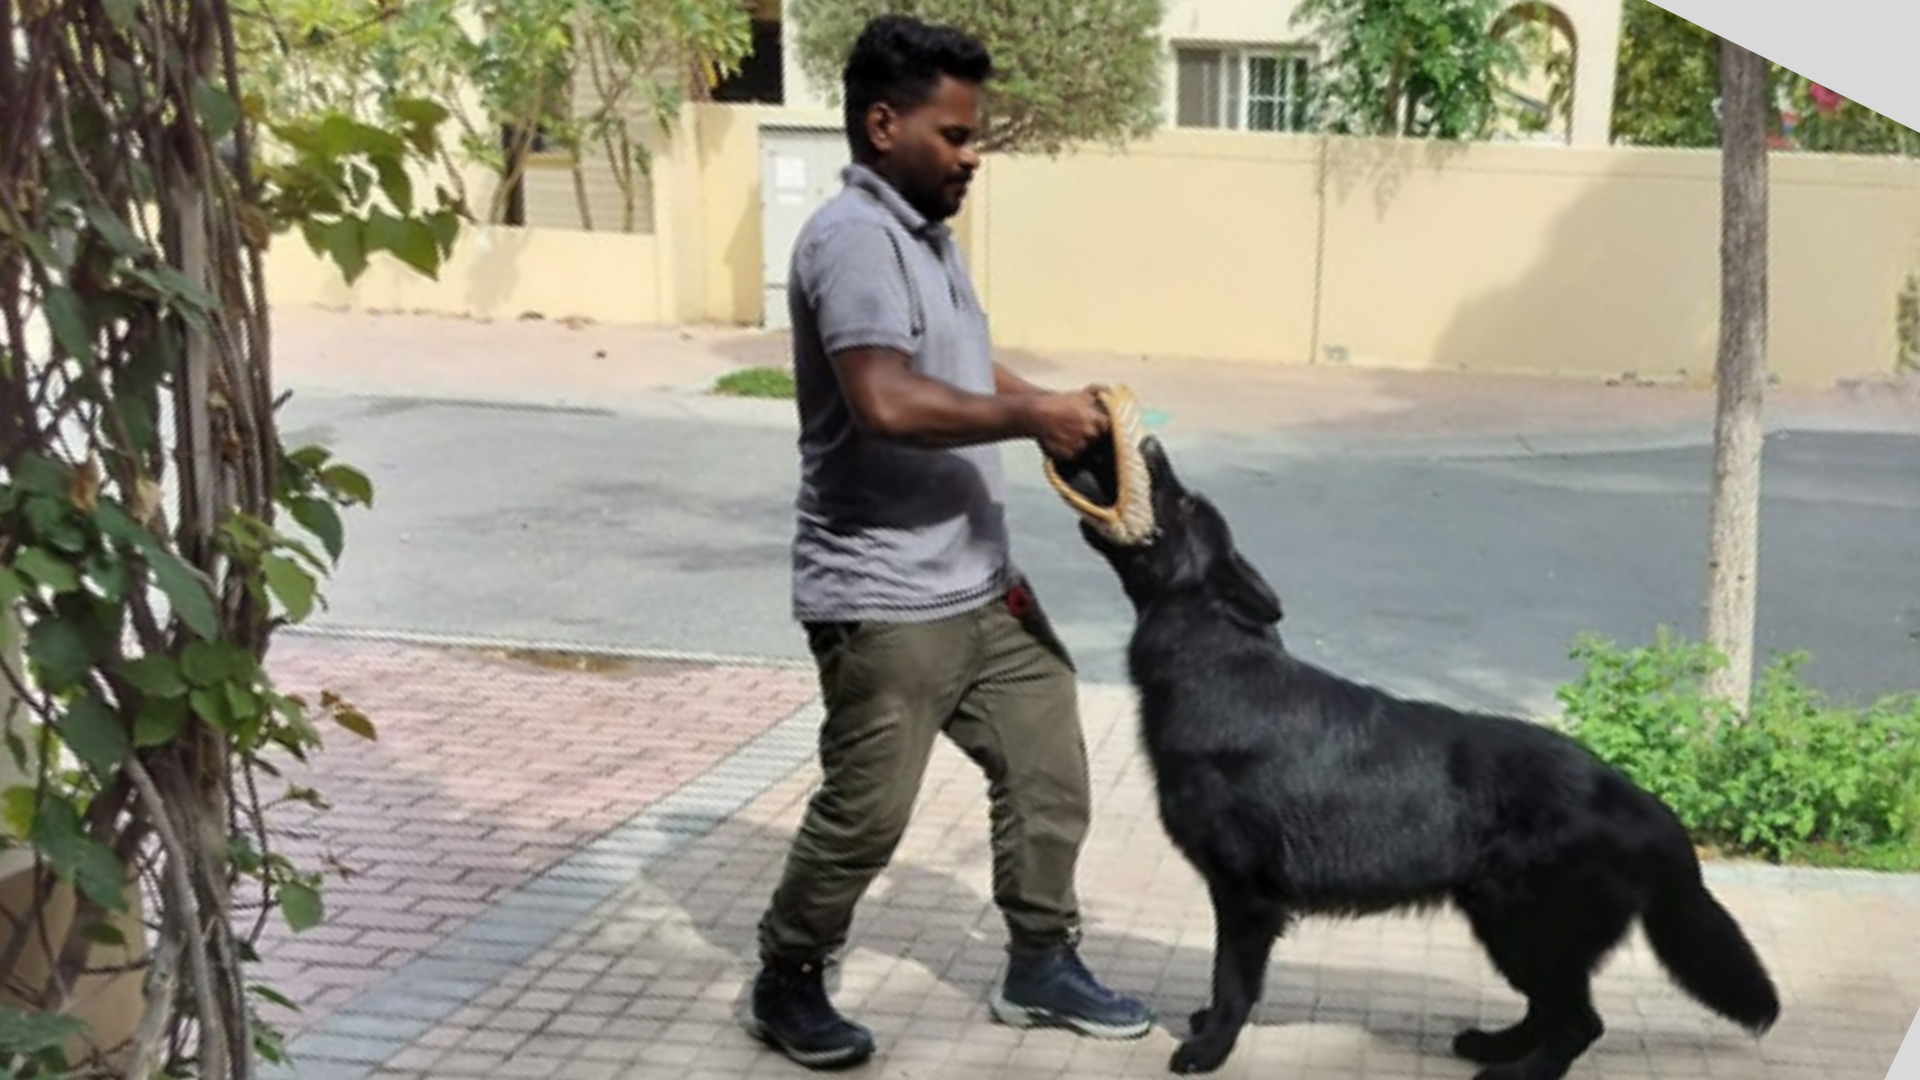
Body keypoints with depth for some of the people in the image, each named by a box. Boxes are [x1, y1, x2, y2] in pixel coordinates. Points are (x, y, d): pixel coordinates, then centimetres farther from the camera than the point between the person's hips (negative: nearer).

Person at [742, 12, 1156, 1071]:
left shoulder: (926, 231, 14)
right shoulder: (853, 236, -19)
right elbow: (888, 402, -32)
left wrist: (1055, 410, 11)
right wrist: (1033, 416, -23)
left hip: (981, 583, 10)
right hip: (882, 600, -10)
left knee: (1048, 768, 14)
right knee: (865, 815, 2)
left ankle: (1039, 964, 29)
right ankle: (786, 983, 24)